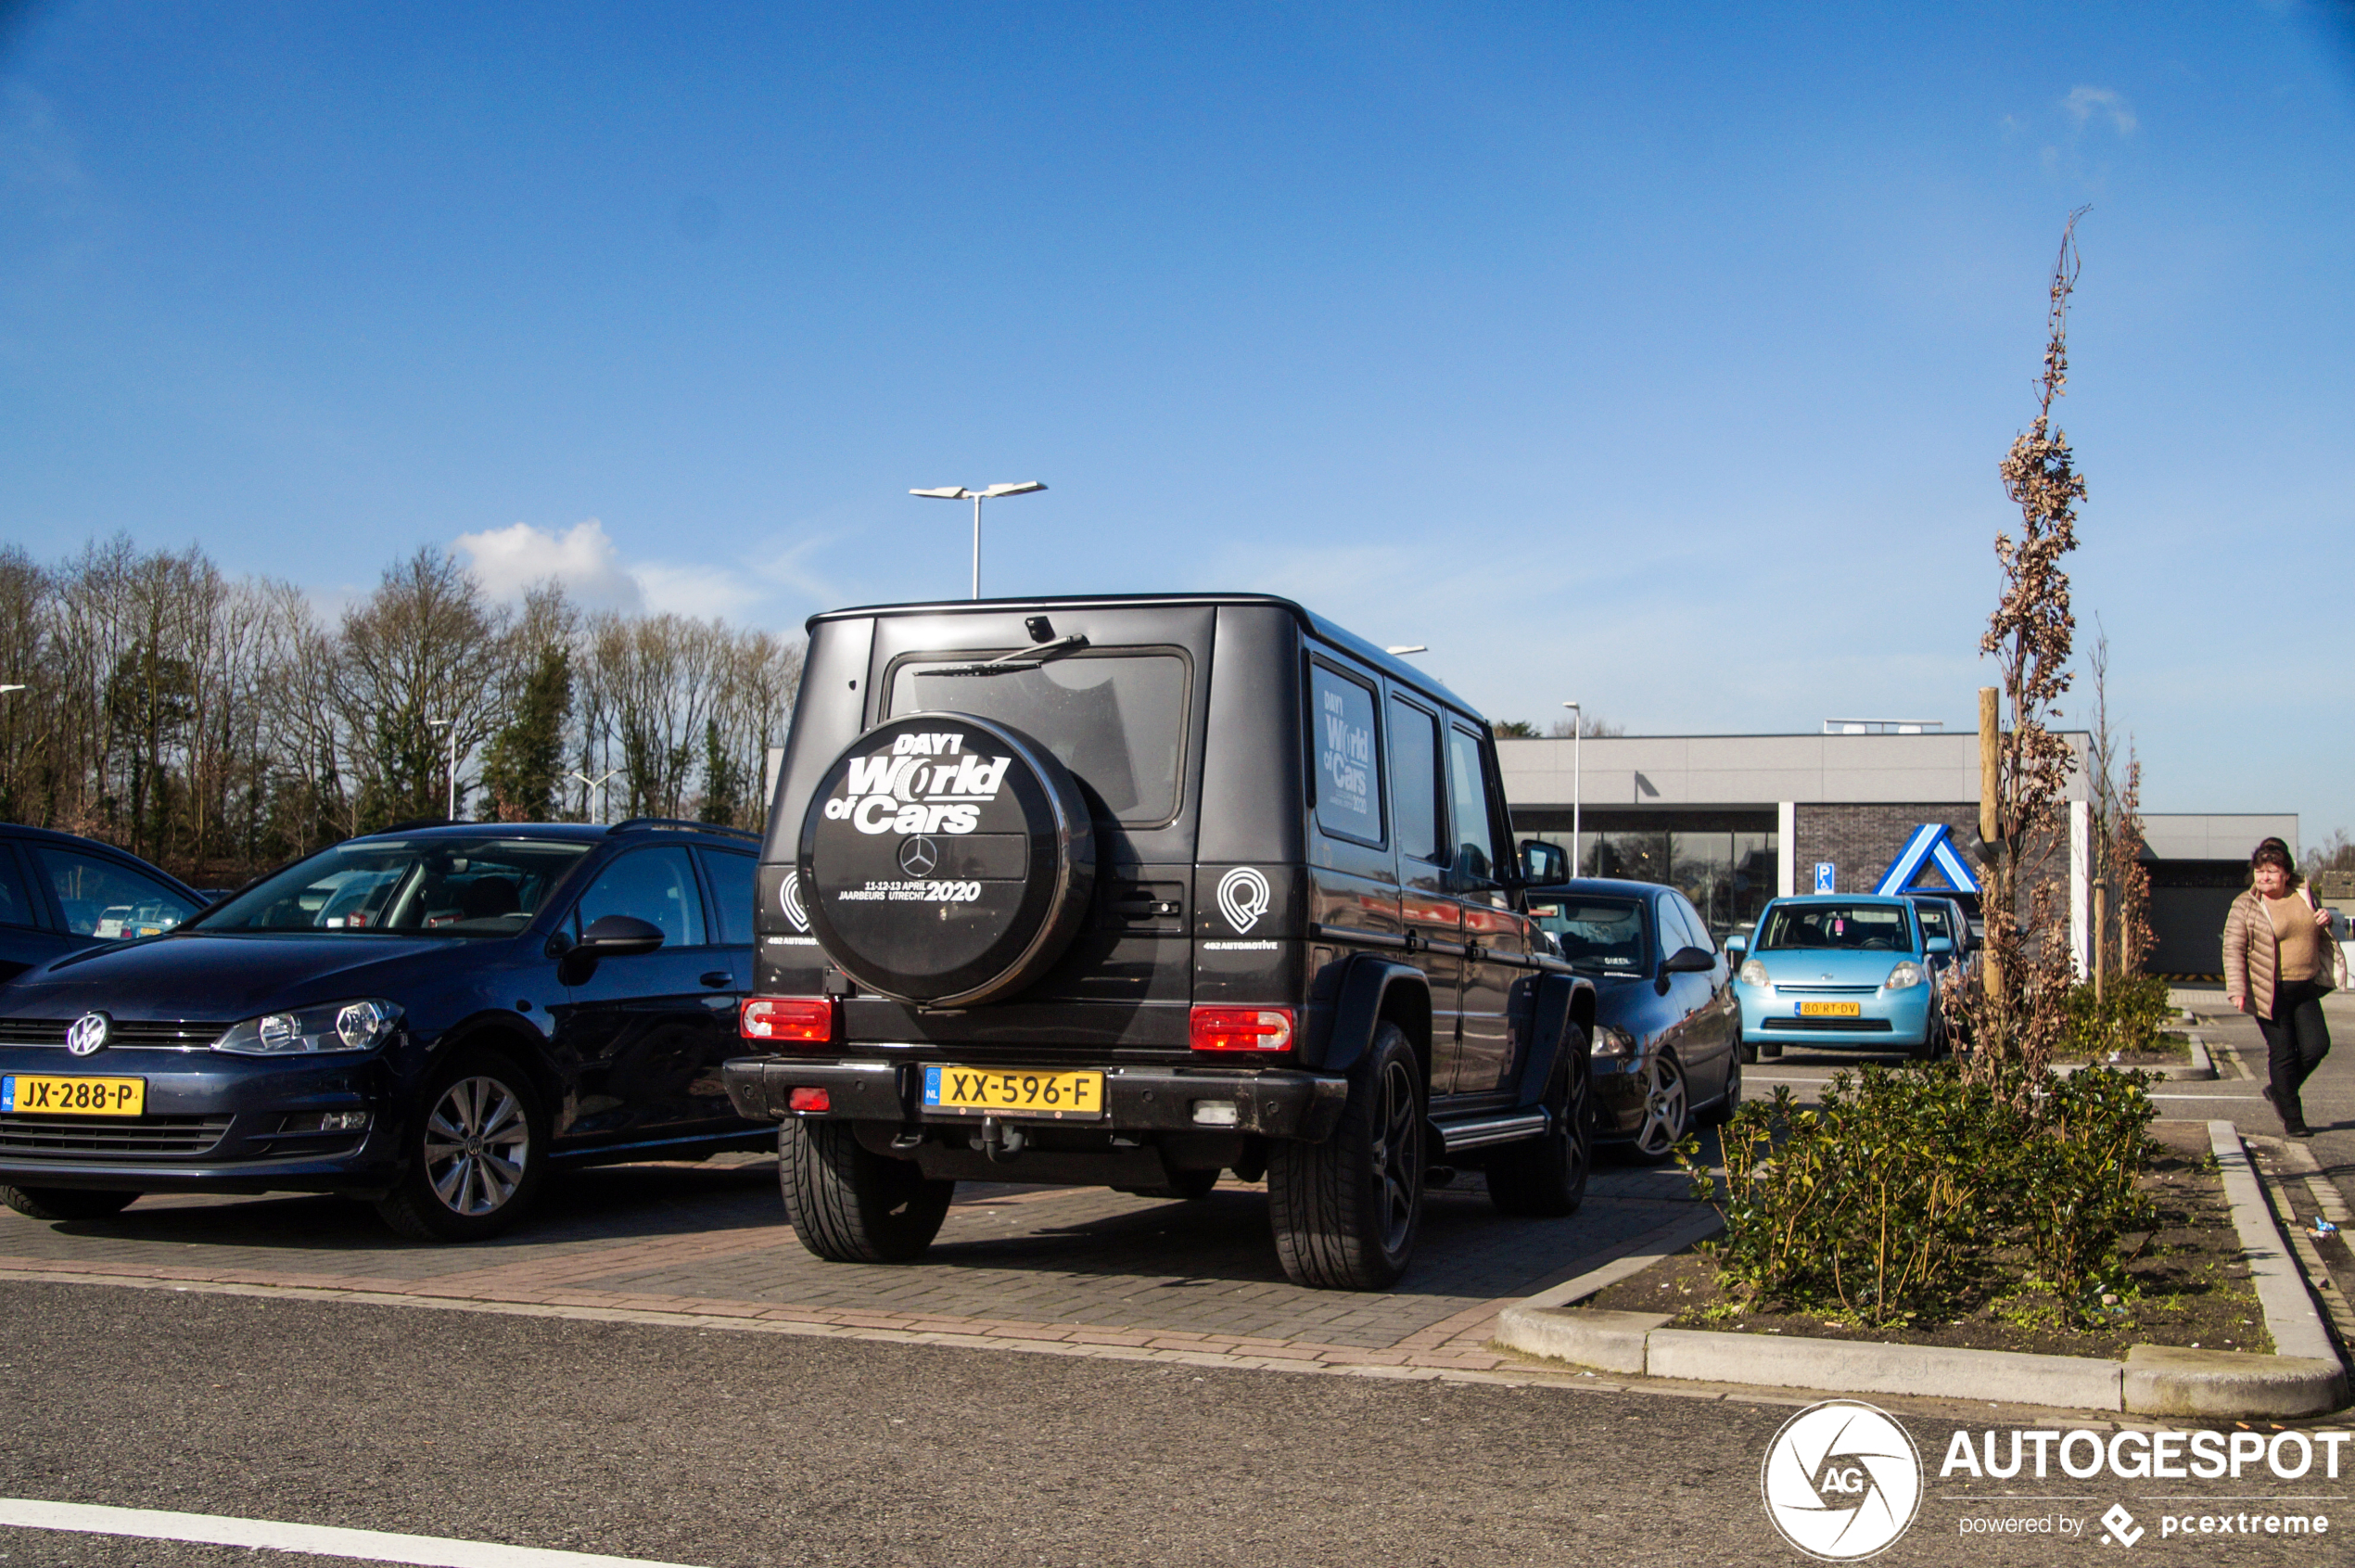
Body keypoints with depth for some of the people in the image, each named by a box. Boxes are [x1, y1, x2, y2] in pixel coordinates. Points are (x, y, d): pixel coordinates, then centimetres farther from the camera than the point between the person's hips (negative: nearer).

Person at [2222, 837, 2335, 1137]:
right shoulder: (2245, 906, -6)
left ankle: (2279, 1091, 23)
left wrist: (2324, 922, 1)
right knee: (2283, 1053, -1)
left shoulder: (2303, 896, 9)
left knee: (2317, 1046, -2)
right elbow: (2233, 949, -9)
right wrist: (2237, 989, -19)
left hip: (2304, 989, 5)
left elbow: (2316, 936, 26)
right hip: (2270, 992, -5)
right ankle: (2292, 1118, 10)